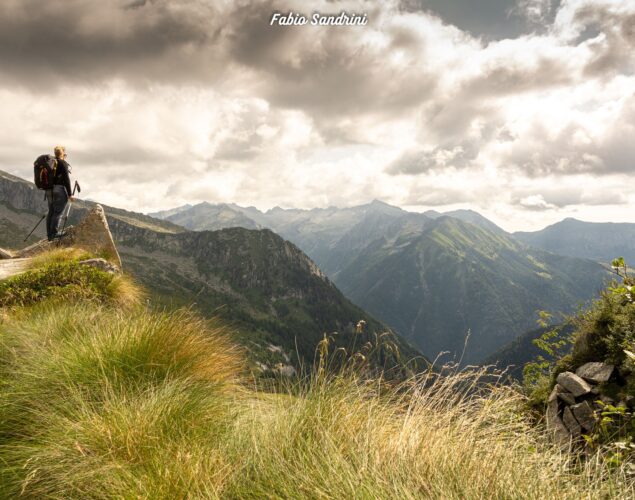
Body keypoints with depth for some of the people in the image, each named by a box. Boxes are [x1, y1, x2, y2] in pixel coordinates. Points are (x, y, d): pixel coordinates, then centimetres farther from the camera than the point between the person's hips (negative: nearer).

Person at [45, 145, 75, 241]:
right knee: (58, 212, -6)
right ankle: (54, 233, -7)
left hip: (49, 190, 8)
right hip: (60, 190, -8)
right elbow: (66, 179, -13)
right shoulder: (63, 163, -9)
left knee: (51, 212, 10)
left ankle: (49, 234, 13)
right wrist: (70, 194, -11)